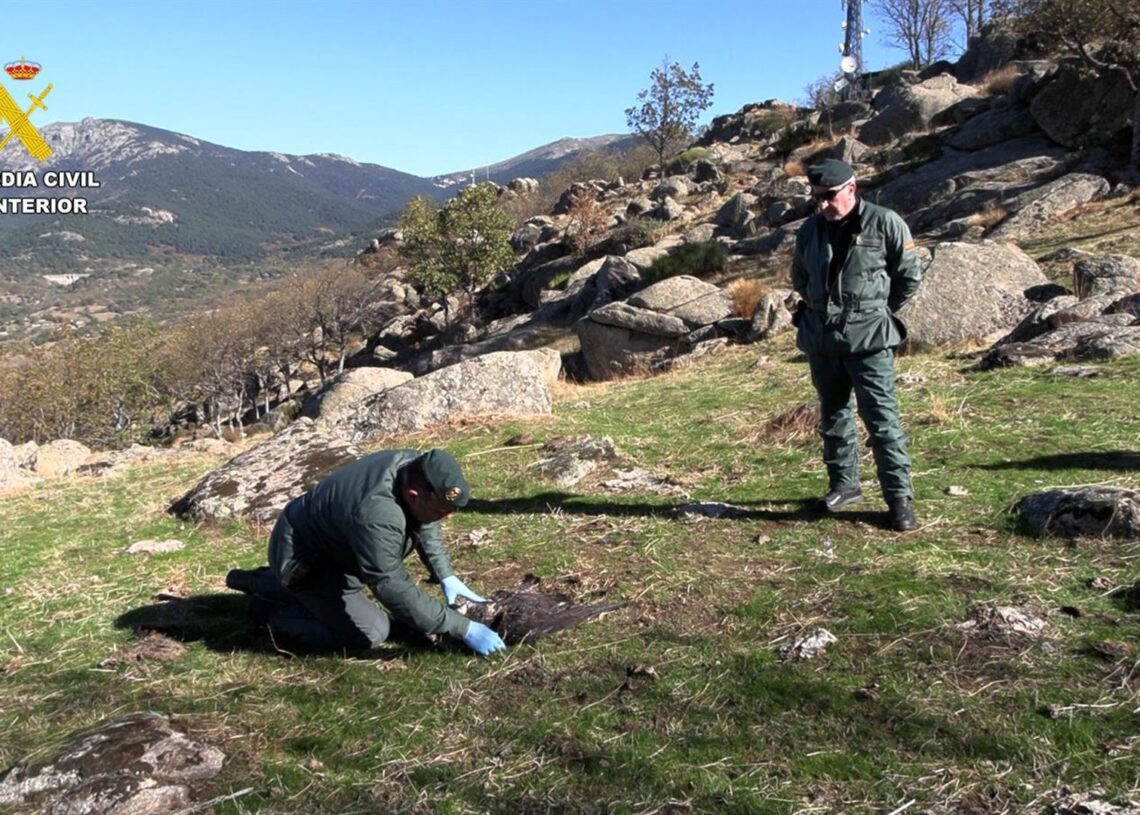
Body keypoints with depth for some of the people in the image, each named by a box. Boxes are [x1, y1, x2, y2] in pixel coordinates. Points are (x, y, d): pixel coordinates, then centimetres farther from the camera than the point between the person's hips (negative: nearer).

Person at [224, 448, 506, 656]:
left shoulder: (415, 466, -15)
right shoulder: (376, 515, -40)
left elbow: (424, 525, 4)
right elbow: (396, 591, -34)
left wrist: (446, 577, -3)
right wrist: (463, 629, -30)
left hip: (324, 535, 9)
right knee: (373, 633, -9)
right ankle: (270, 607, 7)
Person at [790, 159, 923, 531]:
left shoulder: (885, 224, -7)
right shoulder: (810, 230, 7)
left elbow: (910, 276, 1)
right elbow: (799, 278, 22)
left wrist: (877, 310, 7)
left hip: (868, 337, -5)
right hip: (820, 337, 5)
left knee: (881, 416, -7)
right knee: (833, 413, 14)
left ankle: (900, 496, 0)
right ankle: (844, 483, 28)